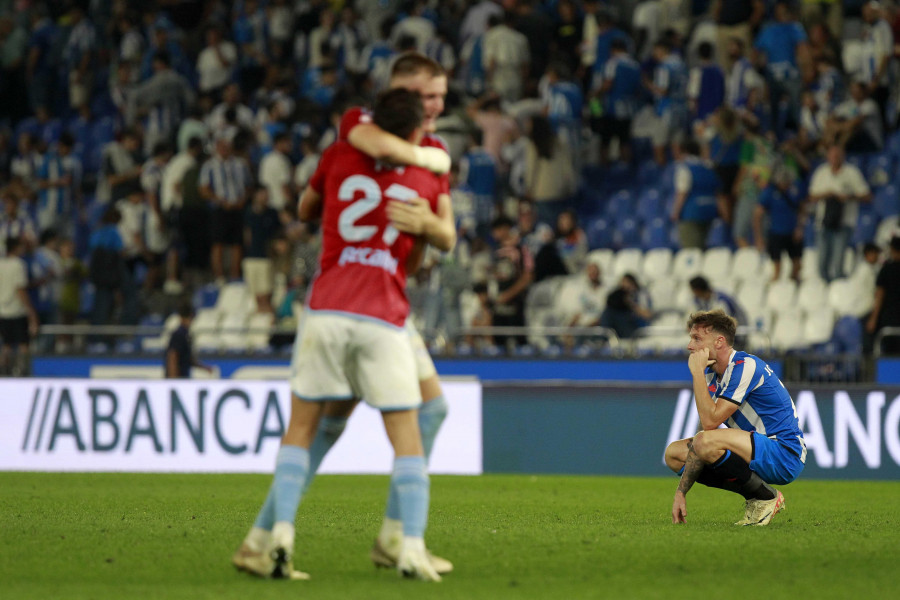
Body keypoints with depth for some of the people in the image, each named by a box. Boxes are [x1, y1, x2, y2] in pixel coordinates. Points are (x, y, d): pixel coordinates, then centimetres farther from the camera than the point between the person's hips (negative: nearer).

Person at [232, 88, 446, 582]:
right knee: (406, 438, 4)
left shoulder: (341, 156, 10)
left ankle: (276, 537, -5)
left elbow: (305, 210, 28)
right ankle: (412, 549, -10)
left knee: (301, 426, 10)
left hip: (326, 311, 1)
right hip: (384, 319, -1)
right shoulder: (427, 180, 10)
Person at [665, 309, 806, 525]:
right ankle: (753, 495, 3)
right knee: (674, 452, 6)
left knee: (706, 442, -32)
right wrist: (681, 491, 2)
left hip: (785, 454, -10)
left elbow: (710, 421, -26)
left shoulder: (745, 367, -18)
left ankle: (767, 497, -11)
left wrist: (697, 372, -19)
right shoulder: (712, 374, 9)